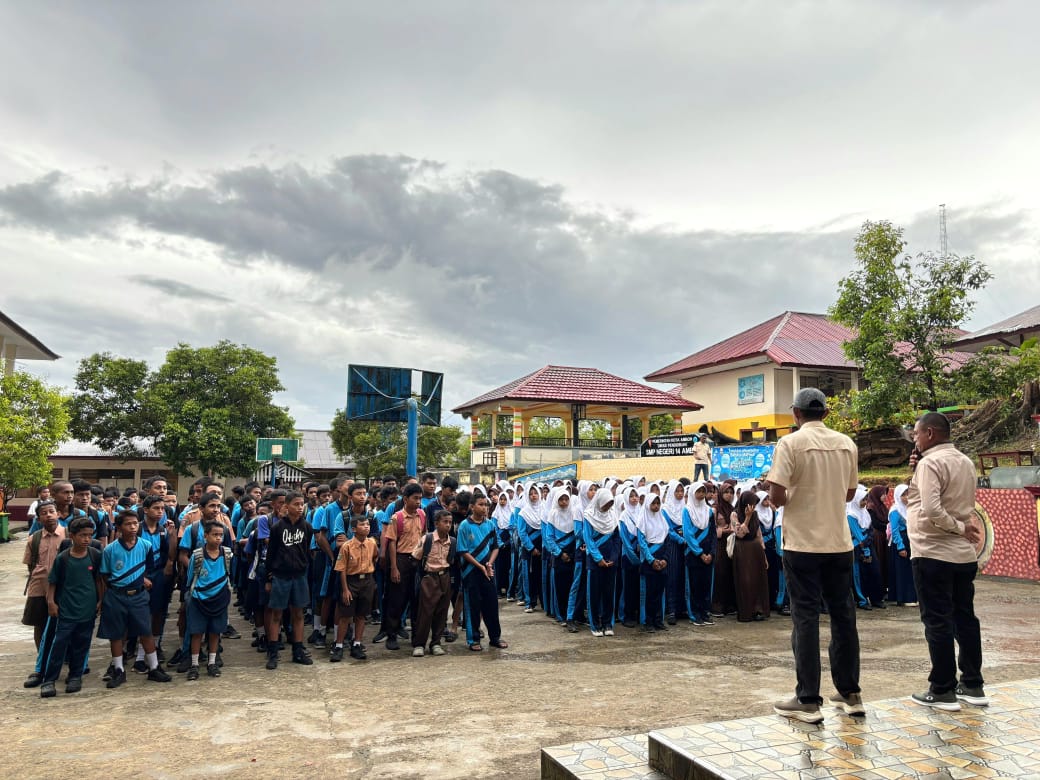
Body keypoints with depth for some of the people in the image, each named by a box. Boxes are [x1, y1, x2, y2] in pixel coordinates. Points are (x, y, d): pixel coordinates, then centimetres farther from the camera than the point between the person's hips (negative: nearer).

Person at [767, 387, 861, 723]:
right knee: (843, 615, 13)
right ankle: (850, 694, 24)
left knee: (805, 618, 1)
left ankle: (808, 702, 5)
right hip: (839, 543, 5)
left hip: (803, 543, -5)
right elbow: (849, 493, 14)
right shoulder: (847, 444, 5)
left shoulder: (790, 443, -11)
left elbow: (777, 497, -16)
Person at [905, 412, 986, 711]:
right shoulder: (965, 462, 11)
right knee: (965, 617, 14)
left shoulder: (930, 462, -15)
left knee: (937, 621, 0)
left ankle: (942, 691, 7)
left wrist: (960, 528, -13)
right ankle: (973, 686, 22)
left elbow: (931, 510, -26)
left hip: (933, 554, -8)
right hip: (964, 554, 8)